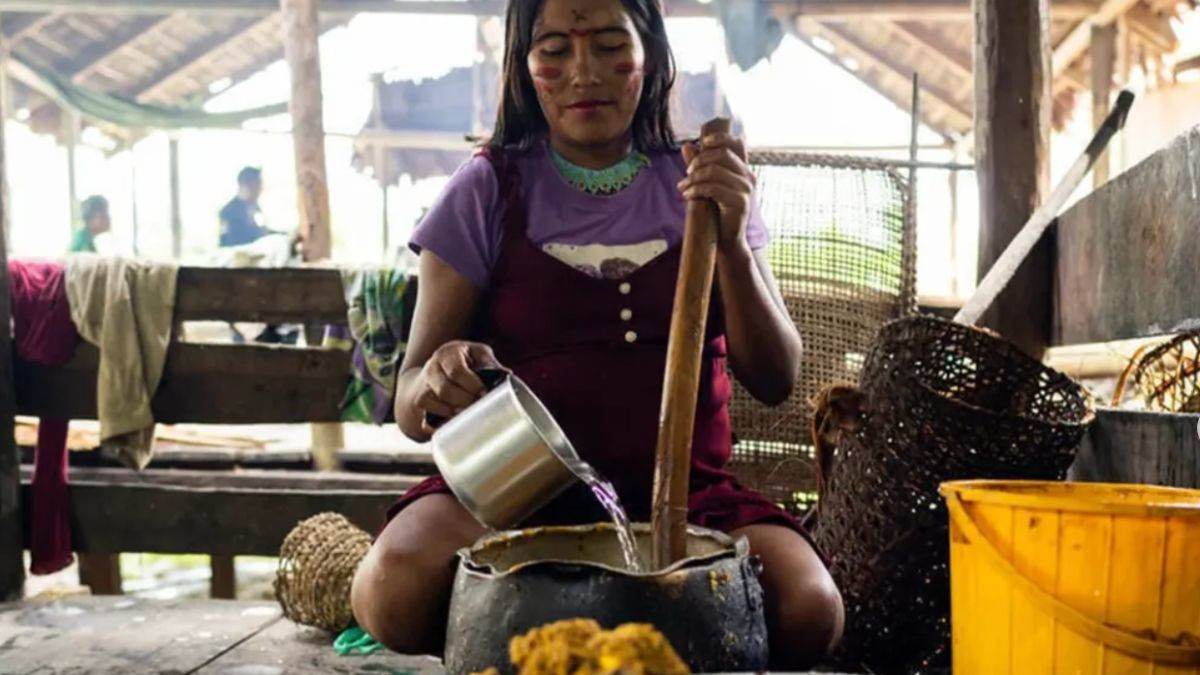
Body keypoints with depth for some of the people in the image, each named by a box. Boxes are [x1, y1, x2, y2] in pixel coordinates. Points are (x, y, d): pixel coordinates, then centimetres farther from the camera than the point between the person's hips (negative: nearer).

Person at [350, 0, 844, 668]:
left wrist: (732, 241, -14)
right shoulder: (489, 190, 4)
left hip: (683, 489, 1)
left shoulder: (700, 187, 9)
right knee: (395, 592, -31)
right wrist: (436, 383, -25)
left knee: (808, 612, -27)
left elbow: (775, 380, 1)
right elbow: (411, 408, 0)